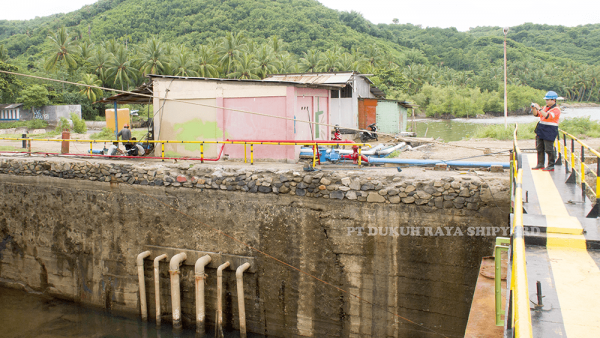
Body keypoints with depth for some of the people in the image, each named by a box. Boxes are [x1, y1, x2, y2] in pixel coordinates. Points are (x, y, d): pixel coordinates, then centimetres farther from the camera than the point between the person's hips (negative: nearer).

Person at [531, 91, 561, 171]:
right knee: (539, 148, 11)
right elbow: (536, 114, 18)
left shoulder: (556, 109, -10)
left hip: (549, 131, -8)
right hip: (541, 130, 8)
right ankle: (540, 164, 19)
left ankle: (551, 166, 2)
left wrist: (539, 108, -27)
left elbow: (548, 116, -26)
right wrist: (533, 108, -2)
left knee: (549, 149, -5)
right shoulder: (546, 107, 14)